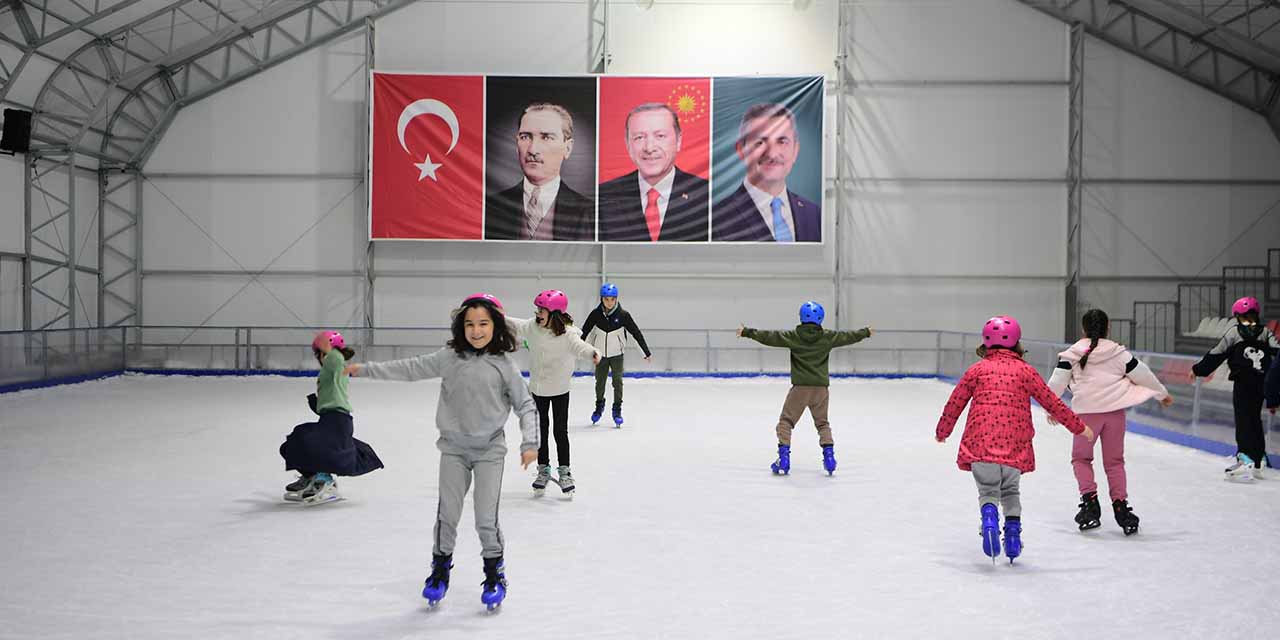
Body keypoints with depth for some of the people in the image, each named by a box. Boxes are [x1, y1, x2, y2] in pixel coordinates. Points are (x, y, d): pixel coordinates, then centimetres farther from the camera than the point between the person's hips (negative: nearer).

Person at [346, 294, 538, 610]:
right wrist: (364, 369, 1)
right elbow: (410, 368, 1)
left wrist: (529, 443, -11)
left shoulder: (503, 365, -8)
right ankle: (440, 567, 30)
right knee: (447, 513, 8)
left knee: (486, 518, -1)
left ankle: (495, 573, 22)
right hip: (454, 448, 2)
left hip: (489, 450, -2)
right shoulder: (449, 358, -4)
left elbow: (526, 406, -3)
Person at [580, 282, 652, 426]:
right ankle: (599, 406, 36)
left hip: (617, 354, -1)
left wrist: (647, 353, -9)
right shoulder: (596, 314, -11)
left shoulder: (622, 314, -14)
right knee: (600, 381, 13)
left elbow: (636, 333, -10)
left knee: (617, 381, 2)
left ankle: (617, 410, 18)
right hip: (600, 353, 1)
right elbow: (584, 332, -1)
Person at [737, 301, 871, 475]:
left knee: (786, 421, 7)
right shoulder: (828, 337, 2)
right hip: (821, 387, 3)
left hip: (800, 386, -3)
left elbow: (770, 337, -4)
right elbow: (847, 337, 15)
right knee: (822, 422, 20)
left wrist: (747, 332, 4)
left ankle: (784, 457, -3)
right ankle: (828, 454, 7)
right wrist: (865, 332, 33)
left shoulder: (793, 336, -4)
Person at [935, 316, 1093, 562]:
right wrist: (1079, 427, 19)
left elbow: (954, 404, 10)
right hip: (1015, 447, 1)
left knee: (988, 491, 9)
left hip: (980, 444, -1)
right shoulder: (1025, 370, 7)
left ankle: (989, 519, -20)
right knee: (1010, 491, 23)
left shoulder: (977, 370, 8)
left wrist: (942, 432, 25)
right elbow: (1052, 403, 9)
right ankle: (1013, 533, 17)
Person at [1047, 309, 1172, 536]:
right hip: (1115, 410, 2)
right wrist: (1162, 393, 27)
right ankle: (1120, 505, 9)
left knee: (1081, 457, 14)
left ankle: (1089, 500, 0)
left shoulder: (1072, 354, 2)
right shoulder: (1119, 353, 5)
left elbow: (1058, 381, 2)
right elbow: (1142, 374, 12)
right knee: (1114, 461, 13)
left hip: (1086, 411, -2)